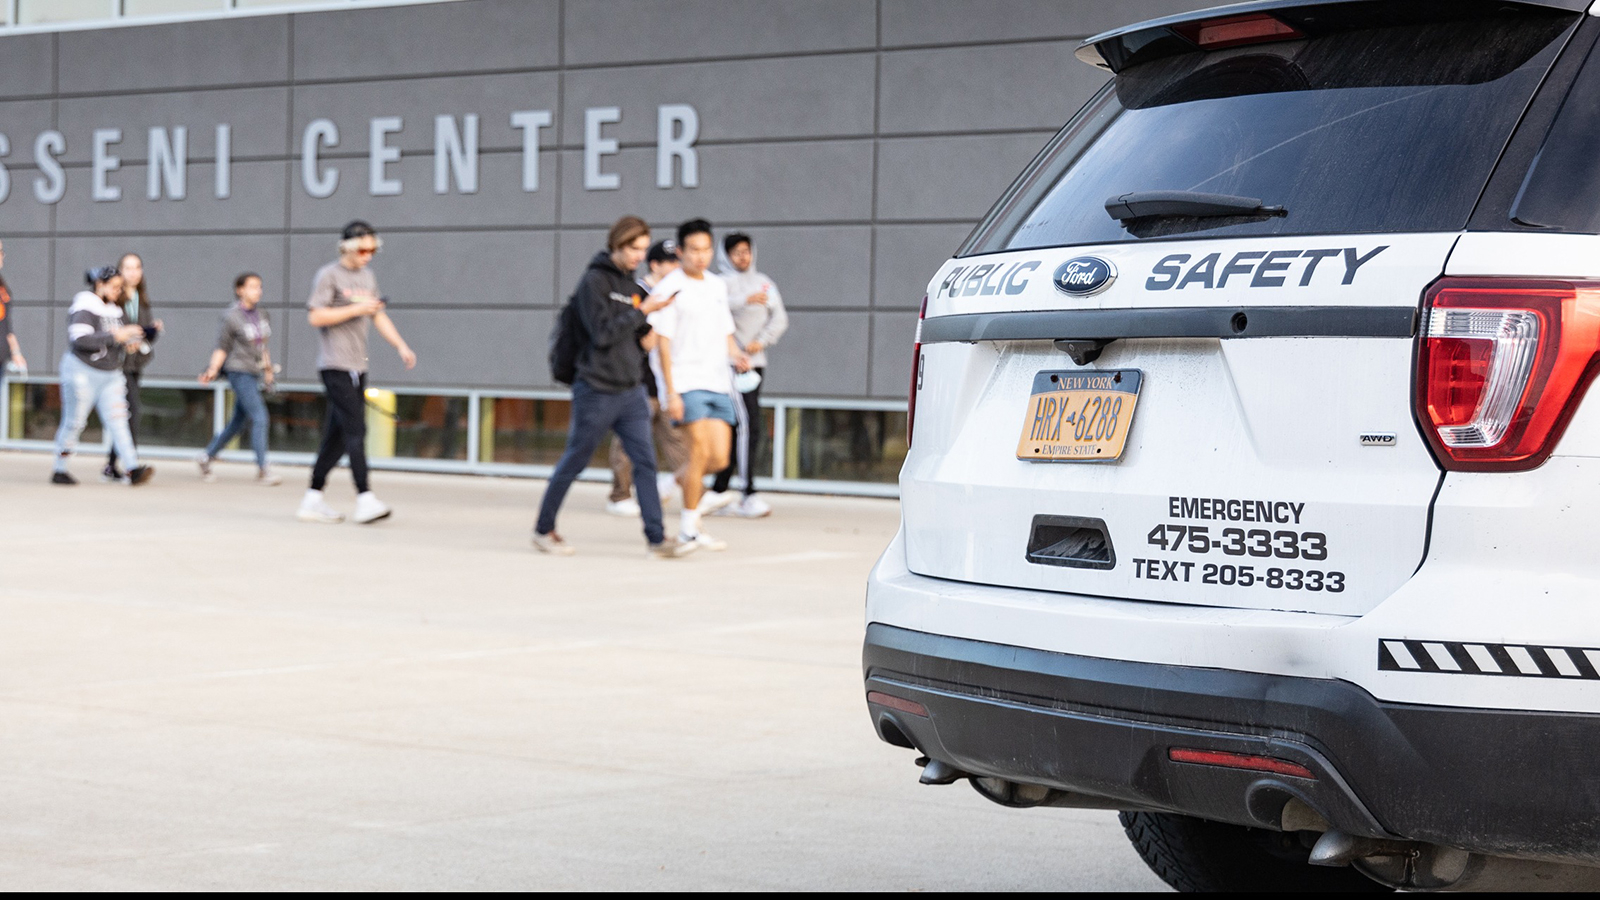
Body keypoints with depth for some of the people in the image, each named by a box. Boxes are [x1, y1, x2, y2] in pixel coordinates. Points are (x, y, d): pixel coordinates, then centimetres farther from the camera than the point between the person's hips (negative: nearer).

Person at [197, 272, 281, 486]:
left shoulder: (261, 314, 11)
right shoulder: (232, 318, -10)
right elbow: (222, 348, -7)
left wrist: (268, 369, 23)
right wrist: (213, 370, -17)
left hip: (254, 373, 8)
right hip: (239, 372, -8)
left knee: (238, 423, 12)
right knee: (259, 418, -15)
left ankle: (207, 457, 27)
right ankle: (262, 470, -12)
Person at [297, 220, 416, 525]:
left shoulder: (367, 276, 18)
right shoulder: (328, 275, -5)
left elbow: (379, 315, 22)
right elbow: (315, 316, -13)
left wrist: (401, 345, 9)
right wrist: (355, 309, -16)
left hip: (357, 368, 8)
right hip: (335, 365, -8)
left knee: (338, 435, 8)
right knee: (355, 429, -15)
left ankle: (312, 499, 15)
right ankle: (365, 499, -19)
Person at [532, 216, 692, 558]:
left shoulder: (629, 283, 13)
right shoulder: (594, 280, -10)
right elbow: (602, 333, -18)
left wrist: (650, 324, 0)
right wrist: (642, 311, -16)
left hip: (631, 391, 7)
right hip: (597, 391, -7)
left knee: (645, 459, -3)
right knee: (574, 462, 5)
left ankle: (657, 537, -4)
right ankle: (544, 529, 20)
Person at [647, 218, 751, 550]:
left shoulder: (717, 285, 15)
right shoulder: (669, 289, -6)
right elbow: (663, 343, -9)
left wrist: (735, 354, 2)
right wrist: (671, 392, -14)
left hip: (718, 382, 6)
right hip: (687, 382, -6)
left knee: (719, 457, -1)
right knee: (701, 450, -12)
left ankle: (685, 481, 29)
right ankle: (689, 527, -1)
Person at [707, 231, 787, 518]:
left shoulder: (765, 283, 16)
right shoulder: (724, 282, -3)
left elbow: (780, 318, 10)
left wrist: (762, 341, -6)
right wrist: (746, 300, -34)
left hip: (756, 363, 7)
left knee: (738, 429, 10)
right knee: (749, 426, -14)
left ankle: (718, 490, 18)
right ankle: (749, 495, -13)